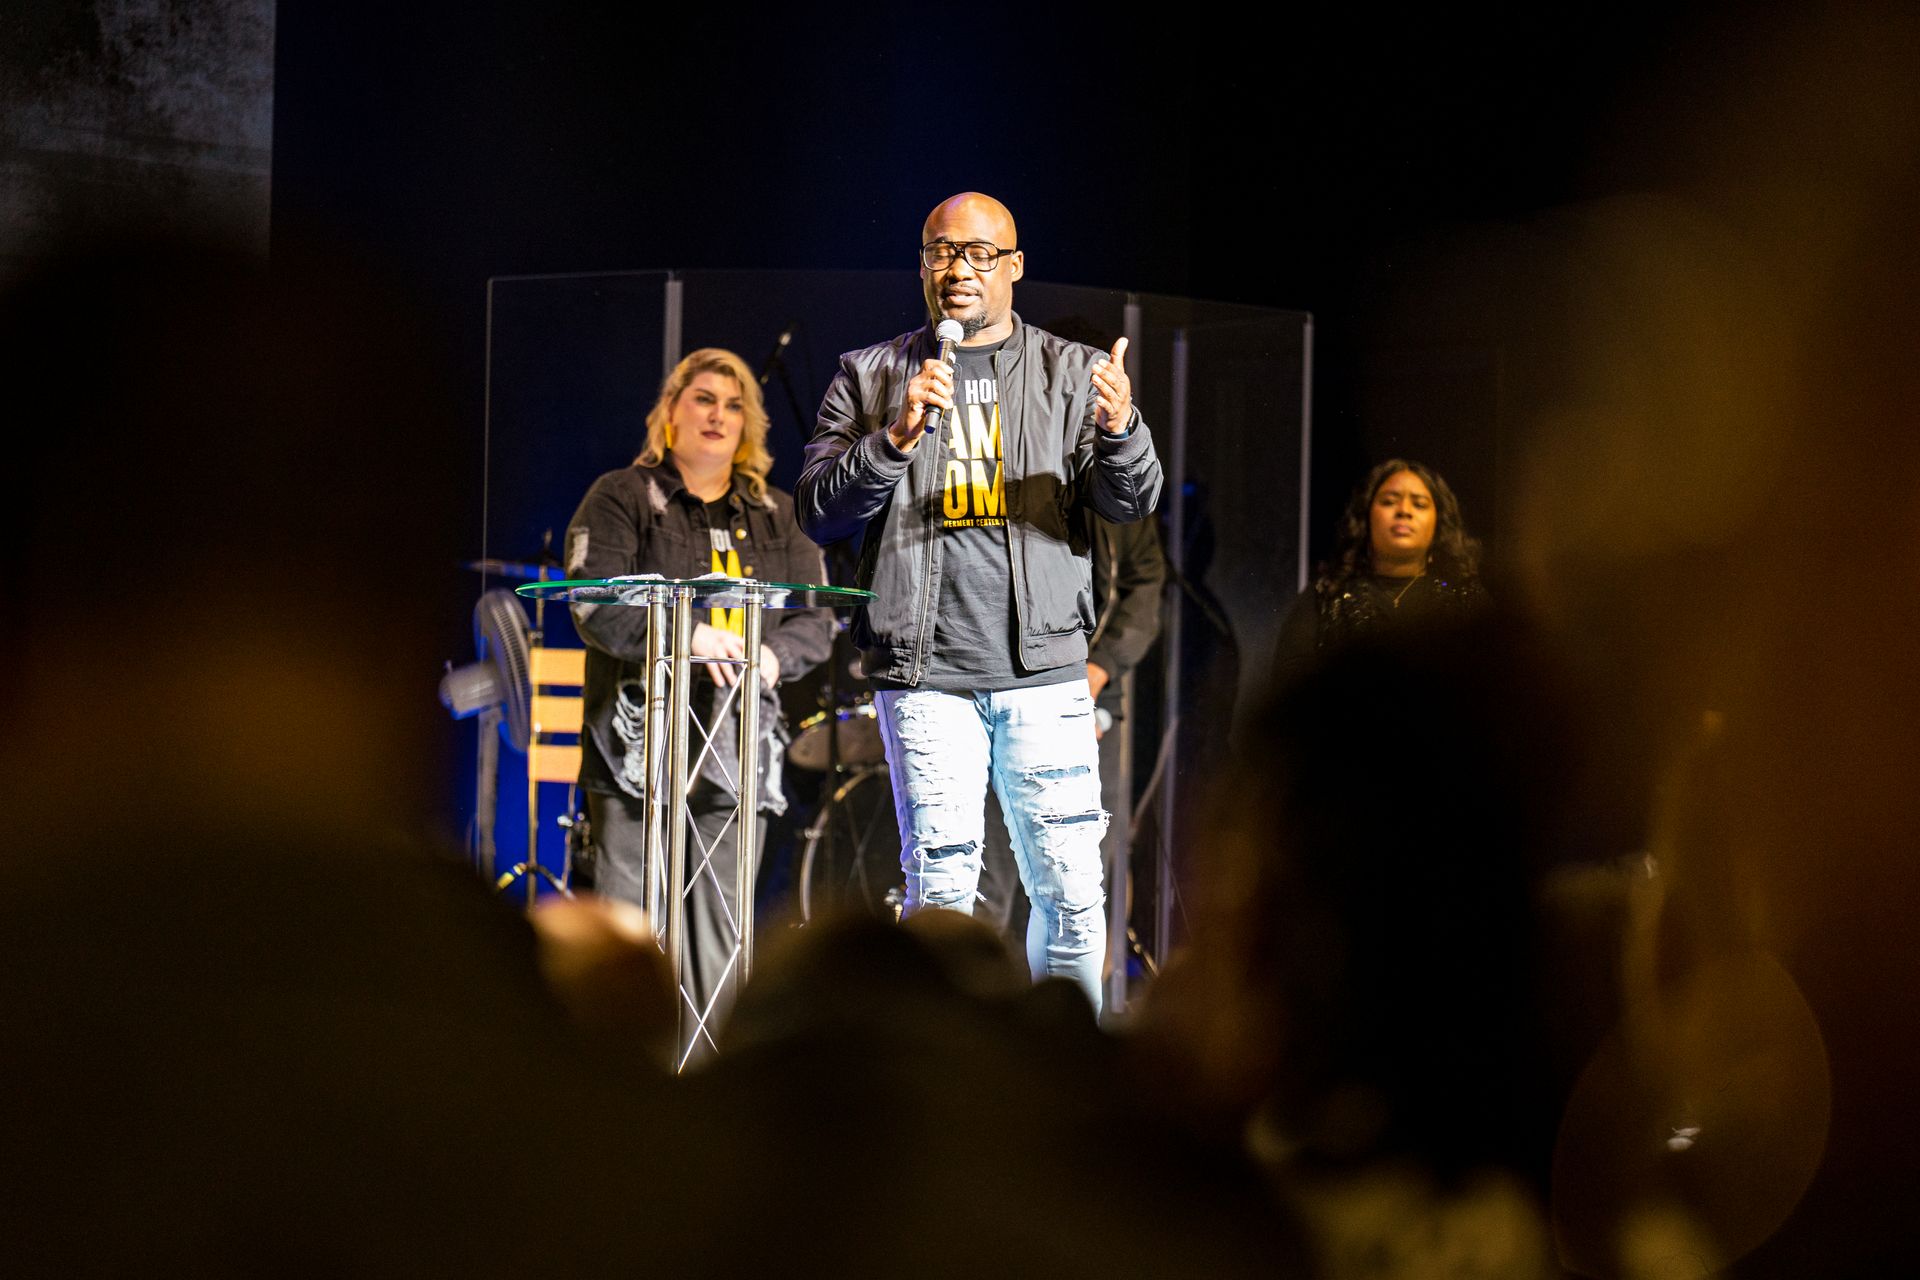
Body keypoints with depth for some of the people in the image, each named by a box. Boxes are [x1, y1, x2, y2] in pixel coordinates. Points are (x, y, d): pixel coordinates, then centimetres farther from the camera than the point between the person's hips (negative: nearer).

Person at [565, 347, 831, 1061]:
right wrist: (684, 637, -22)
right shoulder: (621, 499, 4)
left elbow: (815, 618, 12)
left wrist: (772, 656, -10)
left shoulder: (775, 515, 18)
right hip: (639, 742, -4)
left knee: (719, 936, 3)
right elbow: (595, 606, -8)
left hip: (736, 745, 4)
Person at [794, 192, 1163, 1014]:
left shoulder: (1072, 374, 10)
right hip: (925, 674, 0)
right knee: (940, 887, -2)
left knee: (1070, 891, -2)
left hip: (1043, 668, 1)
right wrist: (896, 438, -14)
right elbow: (818, 513, 3)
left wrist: (1121, 430, -21)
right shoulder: (870, 377, 10)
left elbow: (1132, 503, 1)